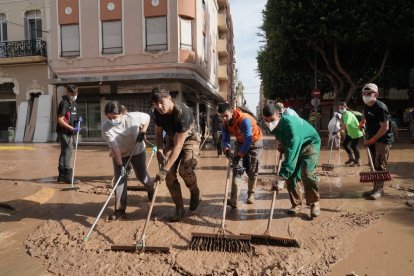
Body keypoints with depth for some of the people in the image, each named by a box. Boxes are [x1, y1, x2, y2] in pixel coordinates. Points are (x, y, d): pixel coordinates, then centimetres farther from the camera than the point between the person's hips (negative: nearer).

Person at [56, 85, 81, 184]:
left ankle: (62, 176, 23)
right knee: (68, 151, -10)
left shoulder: (73, 103, 14)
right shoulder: (64, 103, -14)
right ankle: (68, 176, -5)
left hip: (69, 132, 9)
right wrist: (72, 128, -24)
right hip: (64, 131, -9)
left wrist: (78, 119, 2)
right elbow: (60, 120, -19)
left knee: (65, 152, 14)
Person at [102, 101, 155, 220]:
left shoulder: (134, 117, -29)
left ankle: (151, 189, 44)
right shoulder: (106, 127, -27)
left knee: (142, 176, 9)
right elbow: (114, 147, -29)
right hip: (119, 155, 1)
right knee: (120, 179, -5)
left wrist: (143, 132, -18)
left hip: (137, 151, 0)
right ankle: (120, 208, 6)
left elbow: (147, 117, -7)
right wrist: (120, 164, -33)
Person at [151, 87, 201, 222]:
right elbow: (158, 132, 3)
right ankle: (179, 209, 6)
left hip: (189, 138, -5)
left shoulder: (182, 112, -36)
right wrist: (159, 150, -15)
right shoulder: (157, 112, -16)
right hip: (171, 138, 6)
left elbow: (178, 145, -36)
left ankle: (195, 192, 8)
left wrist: (165, 168, -36)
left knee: (185, 170, -27)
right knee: (170, 175, -9)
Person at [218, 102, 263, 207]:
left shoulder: (244, 119, -34)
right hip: (240, 143, 5)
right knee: (237, 169, -10)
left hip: (254, 143, -5)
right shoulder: (225, 124, -12)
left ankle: (251, 194, 27)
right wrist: (227, 150, -31)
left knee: (252, 172, 2)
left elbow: (248, 140, -36)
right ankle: (234, 200, -15)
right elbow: (225, 139, -10)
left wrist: (239, 155, -36)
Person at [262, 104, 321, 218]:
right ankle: (296, 204, 11)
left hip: (310, 144, -7)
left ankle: (315, 203, -1)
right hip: (293, 146, 7)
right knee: (290, 175, -5)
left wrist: (281, 177, -49)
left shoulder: (290, 124, -38)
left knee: (306, 173, -23)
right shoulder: (275, 126, -14)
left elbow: (291, 152, -46)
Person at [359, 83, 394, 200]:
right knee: (375, 164, 11)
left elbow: (385, 128, -23)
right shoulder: (366, 105, 1)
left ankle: (379, 190, 1)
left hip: (383, 139, -8)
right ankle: (376, 188, 19)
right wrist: (363, 121, 14)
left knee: (380, 165, -6)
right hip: (372, 138, 8)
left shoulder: (381, 107, -23)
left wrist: (372, 140, -21)